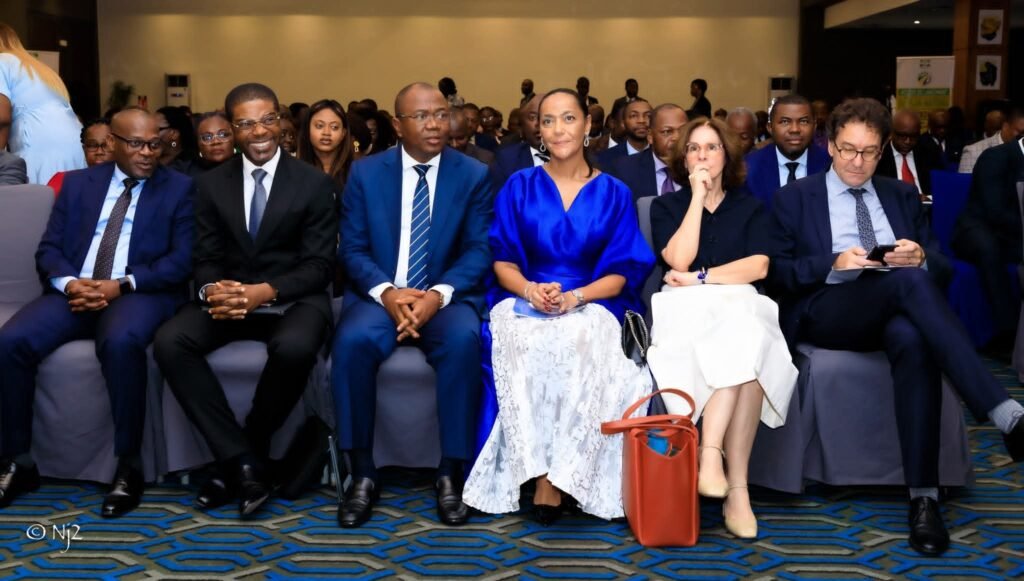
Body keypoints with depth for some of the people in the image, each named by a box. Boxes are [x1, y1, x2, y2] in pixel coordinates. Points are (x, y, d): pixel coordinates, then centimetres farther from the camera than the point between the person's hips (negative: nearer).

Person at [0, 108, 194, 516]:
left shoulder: (179, 188, 7)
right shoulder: (78, 183, 17)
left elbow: (181, 260, -3)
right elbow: (49, 248, 11)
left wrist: (121, 285, -16)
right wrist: (69, 283, -12)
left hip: (139, 294, -3)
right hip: (74, 290, 4)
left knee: (121, 342, -37)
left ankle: (128, 466, -22)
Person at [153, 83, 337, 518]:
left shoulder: (315, 184, 1)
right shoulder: (211, 184, 10)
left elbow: (319, 266, -5)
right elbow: (205, 260, 5)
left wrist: (266, 292, -23)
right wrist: (212, 289, -21)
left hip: (293, 300, -3)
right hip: (227, 298, 3)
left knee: (294, 348, -37)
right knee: (169, 343, -26)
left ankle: (240, 458, -11)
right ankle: (242, 461, -21)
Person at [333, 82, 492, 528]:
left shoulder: (474, 175, 3)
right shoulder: (365, 173, 5)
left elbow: (479, 251, -3)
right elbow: (352, 249, 1)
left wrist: (439, 295, -21)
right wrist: (386, 292, -19)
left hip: (447, 299, 0)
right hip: (380, 296, 1)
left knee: (464, 339, -34)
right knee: (353, 340, -31)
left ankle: (451, 472, -19)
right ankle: (362, 474, -16)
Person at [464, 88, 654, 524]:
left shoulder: (614, 194, 9)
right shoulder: (519, 187, 11)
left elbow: (621, 272, 3)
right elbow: (502, 260, 7)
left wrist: (575, 297, -16)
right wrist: (529, 289, -16)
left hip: (591, 306, 0)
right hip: (525, 303, 1)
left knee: (580, 343, -36)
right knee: (525, 345, -36)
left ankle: (558, 477, -30)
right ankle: (542, 470, -30)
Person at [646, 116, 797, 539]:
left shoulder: (750, 207, 17)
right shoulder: (666, 206, 15)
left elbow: (758, 266, 0)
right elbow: (678, 260, -5)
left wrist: (700, 278, -8)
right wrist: (698, 196, -2)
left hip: (740, 305, 2)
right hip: (687, 308, -1)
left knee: (746, 347, -38)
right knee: (745, 354, -35)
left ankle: (711, 452, -38)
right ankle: (736, 486, -34)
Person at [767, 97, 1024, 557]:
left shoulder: (902, 196, 22)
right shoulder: (794, 198, 13)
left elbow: (941, 266, 15)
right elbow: (777, 274, 2)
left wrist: (920, 257, -10)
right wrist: (833, 265, -16)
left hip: (897, 312, 3)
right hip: (825, 314, -3)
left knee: (913, 340, -37)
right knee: (907, 281, -35)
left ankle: (923, 497, -37)